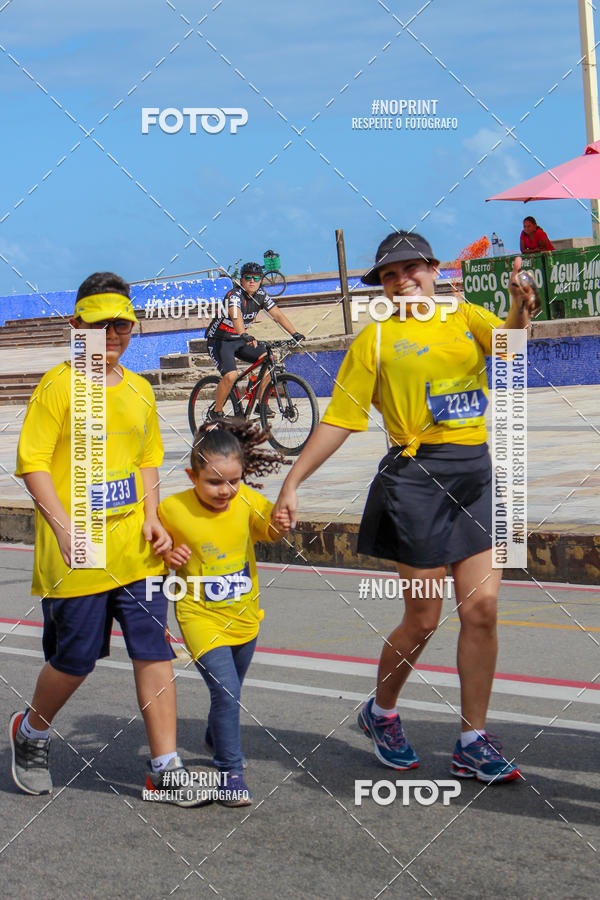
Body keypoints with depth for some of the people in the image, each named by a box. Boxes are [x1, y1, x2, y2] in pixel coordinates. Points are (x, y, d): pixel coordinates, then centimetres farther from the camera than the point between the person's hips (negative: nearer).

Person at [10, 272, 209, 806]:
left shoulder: (139, 390, 11)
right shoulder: (60, 384, -6)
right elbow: (32, 461, -10)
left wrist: (151, 517, 5)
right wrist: (65, 528, -18)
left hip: (136, 550, 5)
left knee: (154, 653, 0)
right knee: (75, 661, 5)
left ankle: (165, 771, 7)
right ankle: (31, 732, 34)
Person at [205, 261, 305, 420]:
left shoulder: (261, 295, -2)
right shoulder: (235, 295, -24)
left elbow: (277, 314, -3)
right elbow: (235, 315, -43)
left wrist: (295, 333, -15)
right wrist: (244, 335, -61)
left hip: (240, 340, 7)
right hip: (220, 341, -7)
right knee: (231, 375, -28)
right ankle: (216, 411, -7)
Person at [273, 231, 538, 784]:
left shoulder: (465, 317, 11)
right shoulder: (376, 338, 2)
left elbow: (508, 338, -11)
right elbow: (339, 420, 2)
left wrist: (521, 307, -34)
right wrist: (292, 481, -3)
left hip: (477, 474, 4)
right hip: (417, 478, -4)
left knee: (482, 607, 1)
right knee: (423, 619, 2)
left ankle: (473, 743, 12)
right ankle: (381, 713, 28)